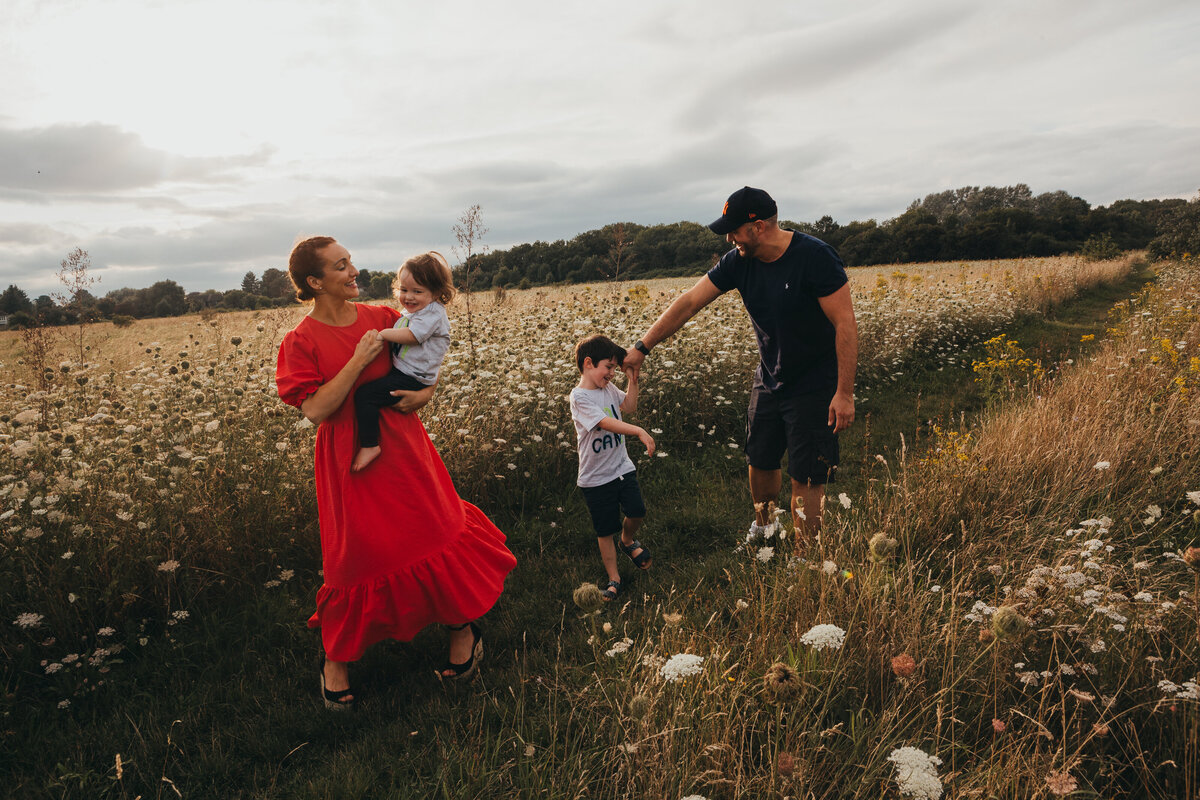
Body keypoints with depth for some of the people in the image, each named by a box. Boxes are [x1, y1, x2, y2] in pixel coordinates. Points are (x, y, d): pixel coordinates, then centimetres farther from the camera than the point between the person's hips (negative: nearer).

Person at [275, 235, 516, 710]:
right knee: (361, 554, 5)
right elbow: (314, 410, -17)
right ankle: (335, 662, 29)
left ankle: (463, 627, 30)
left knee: (440, 530, 6)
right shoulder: (301, 341, -8)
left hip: (405, 448, 4)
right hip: (352, 462, -3)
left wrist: (426, 391, -9)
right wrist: (358, 360, -20)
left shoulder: (383, 318, 2)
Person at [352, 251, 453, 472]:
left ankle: (369, 445, -10)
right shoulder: (408, 312, 14)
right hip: (399, 371, 10)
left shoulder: (433, 313, -15)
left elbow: (411, 336, -23)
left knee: (364, 395, -17)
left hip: (412, 380, -10)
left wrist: (383, 334, -12)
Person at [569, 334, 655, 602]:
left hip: (622, 467, 6)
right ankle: (614, 578, 20)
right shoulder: (579, 397, -19)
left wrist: (633, 380, 4)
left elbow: (629, 407, 17)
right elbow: (608, 422, -30)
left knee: (637, 512, -4)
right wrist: (640, 431, -38)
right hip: (596, 477, -6)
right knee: (605, 530, 5)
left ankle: (627, 540, 30)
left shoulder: (609, 389, 4)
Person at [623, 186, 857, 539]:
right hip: (769, 378, 6)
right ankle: (761, 527, 44)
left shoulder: (815, 257, -23)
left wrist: (845, 393, -22)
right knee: (760, 461, 17)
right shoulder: (739, 262, -7)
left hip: (813, 386, -6)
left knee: (806, 479, -2)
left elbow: (846, 324, -21)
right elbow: (689, 302, -5)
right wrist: (643, 346, -7)